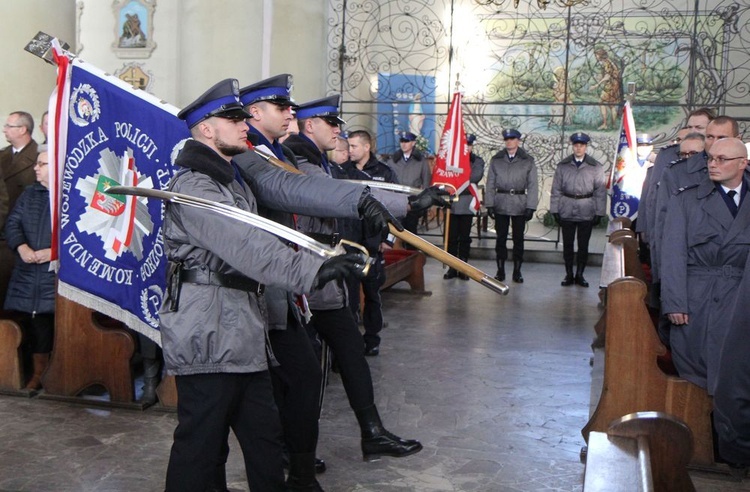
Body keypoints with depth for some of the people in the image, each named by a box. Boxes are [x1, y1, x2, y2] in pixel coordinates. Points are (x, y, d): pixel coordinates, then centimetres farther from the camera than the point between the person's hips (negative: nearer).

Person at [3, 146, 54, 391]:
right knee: (33, 324, 8)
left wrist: (55, 251, -19)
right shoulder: (29, 193, 15)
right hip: (28, 274, 6)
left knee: (57, 323, -5)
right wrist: (21, 246, -7)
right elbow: (12, 223, 11)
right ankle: (38, 373, 21)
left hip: (58, 275, -5)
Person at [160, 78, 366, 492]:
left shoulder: (233, 180, 21)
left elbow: (251, 246, 21)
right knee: (200, 443, 1)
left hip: (244, 340, 10)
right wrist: (311, 270, -37)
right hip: (207, 344, -10)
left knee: (264, 435, 17)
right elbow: (246, 247, -29)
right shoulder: (192, 186, -16)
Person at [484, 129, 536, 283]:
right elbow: (490, 184, 6)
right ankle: (500, 270, 13)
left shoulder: (528, 161, 2)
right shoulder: (496, 160, 6)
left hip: (520, 205, -1)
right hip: (500, 205, 1)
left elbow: (532, 186, 0)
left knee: (518, 238, 5)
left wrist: (531, 207, -7)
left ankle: (517, 271, 13)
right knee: (501, 238, 5)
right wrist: (489, 204, -1)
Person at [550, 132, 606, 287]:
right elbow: (556, 189, 5)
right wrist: (555, 210, 0)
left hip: (586, 213, -1)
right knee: (567, 245, 6)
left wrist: (599, 213, -3)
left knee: (583, 245, 5)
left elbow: (600, 191, 1)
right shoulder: (563, 166, 4)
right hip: (567, 212, 1)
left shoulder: (596, 167, 2)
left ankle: (580, 275, 15)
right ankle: (569, 275, 15)